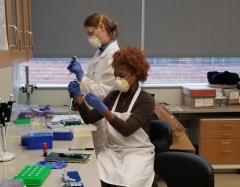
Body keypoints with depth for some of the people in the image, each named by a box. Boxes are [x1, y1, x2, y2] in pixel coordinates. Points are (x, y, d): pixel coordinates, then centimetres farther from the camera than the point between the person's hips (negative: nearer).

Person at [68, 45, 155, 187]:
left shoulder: (146, 100, -8)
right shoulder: (113, 96, 9)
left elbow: (127, 129, -19)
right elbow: (89, 118, 6)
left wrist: (103, 109, -29)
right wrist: (78, 96, -8)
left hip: (137, 153, -4)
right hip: (112, 151, 4)